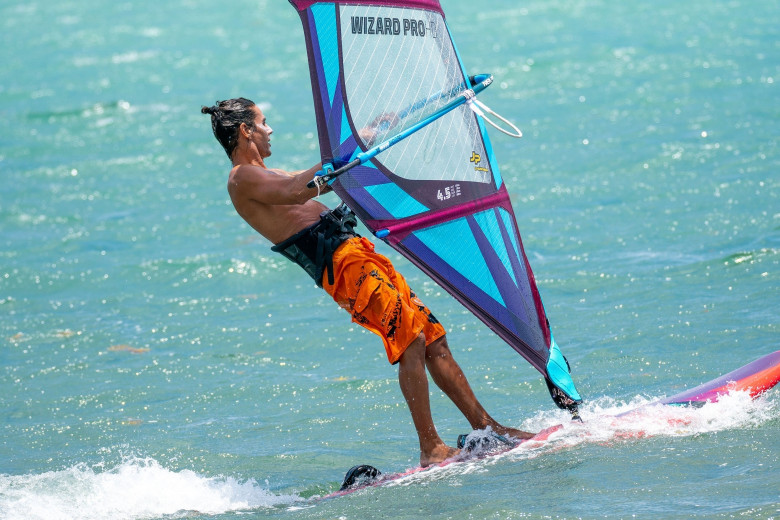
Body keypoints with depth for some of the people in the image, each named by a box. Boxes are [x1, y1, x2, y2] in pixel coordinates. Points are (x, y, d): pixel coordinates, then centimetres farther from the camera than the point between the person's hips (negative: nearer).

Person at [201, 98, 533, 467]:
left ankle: (485, 426, 9)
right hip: (339, 263, -10)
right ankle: (430, 449, -19)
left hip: (356, 251, 10)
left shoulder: (264, 175, 27)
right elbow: (296, 193, -24)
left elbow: (322, 176, 41)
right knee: (410, 342, -19)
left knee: (433, 339, 6)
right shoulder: (242, 179, -5)